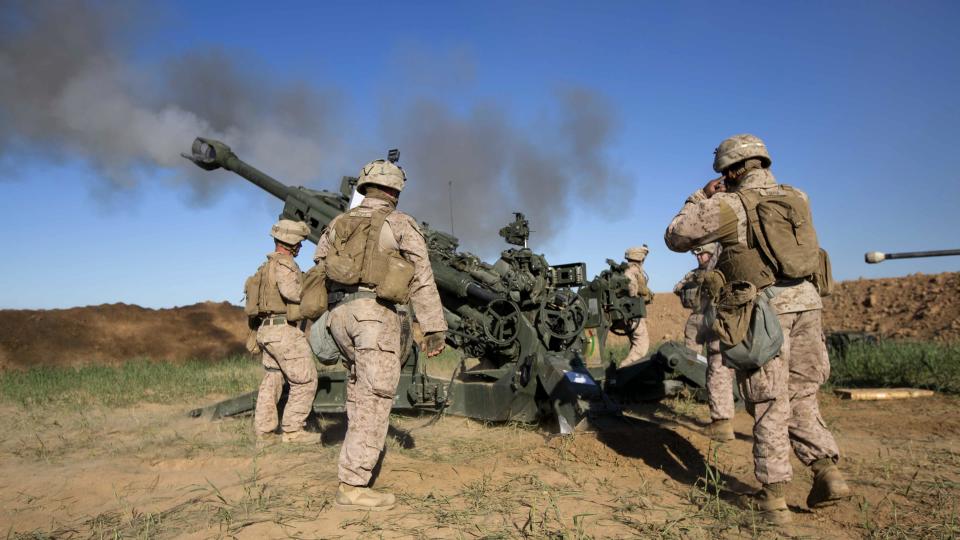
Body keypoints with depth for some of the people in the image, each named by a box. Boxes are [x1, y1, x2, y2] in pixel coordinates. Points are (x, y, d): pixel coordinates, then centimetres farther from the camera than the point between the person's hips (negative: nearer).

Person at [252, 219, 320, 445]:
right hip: (285, 330, -10)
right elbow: (290, 290, -29)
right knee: (305, 380, -4)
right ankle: (292, 430, -2)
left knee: (272, 381, 13)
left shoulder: (268, 264, 18)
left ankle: (264, 433, 16)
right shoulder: (284, 262, -13)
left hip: (267, 329, 10)